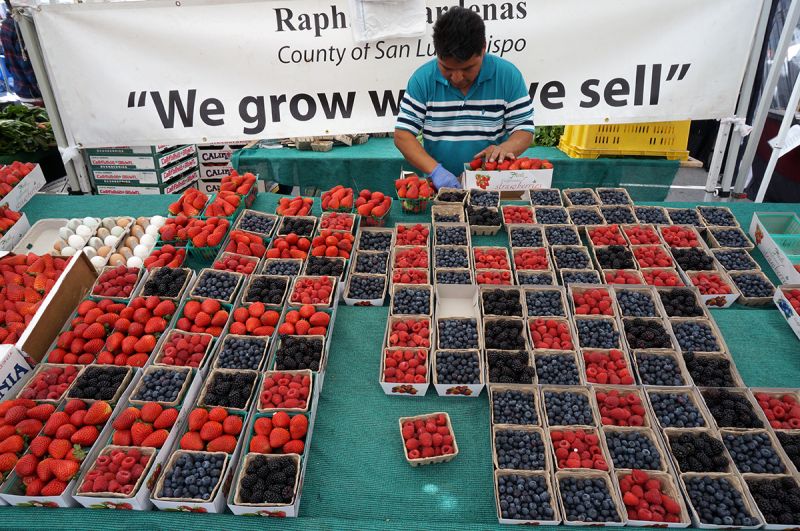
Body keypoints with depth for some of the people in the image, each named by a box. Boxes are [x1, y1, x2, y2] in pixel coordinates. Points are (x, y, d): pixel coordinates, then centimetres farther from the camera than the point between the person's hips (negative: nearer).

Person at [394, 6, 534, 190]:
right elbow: (403, 135, -4)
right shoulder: (423, 78, -3)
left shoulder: (508, 75, -3)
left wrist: (504, 148, -21)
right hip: (439, 188, 1)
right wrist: (435, 170, -19)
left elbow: (524, 131, 1)